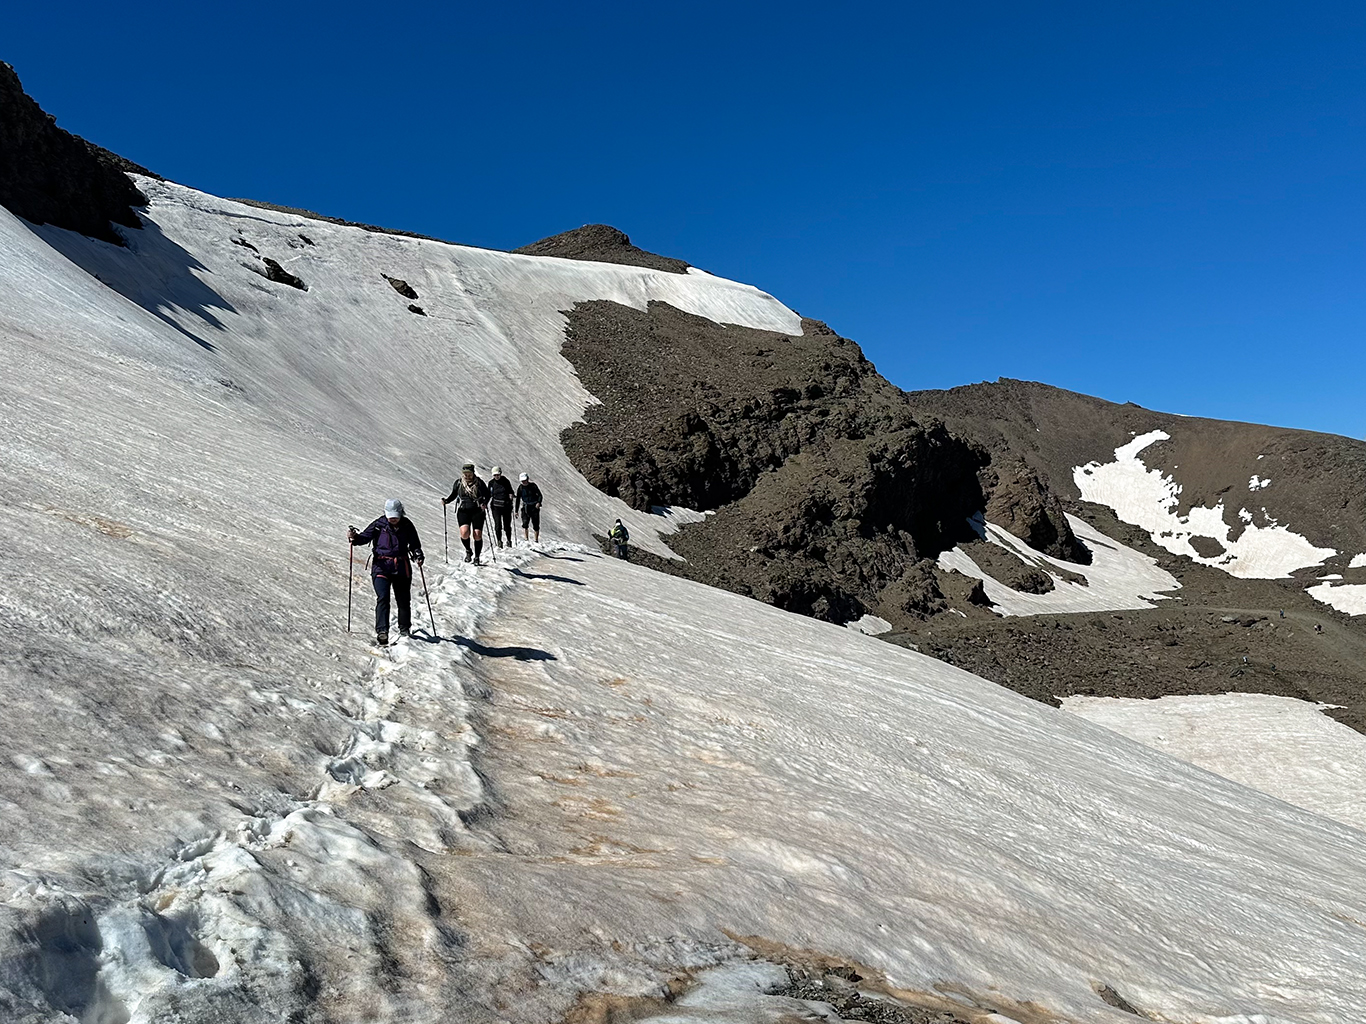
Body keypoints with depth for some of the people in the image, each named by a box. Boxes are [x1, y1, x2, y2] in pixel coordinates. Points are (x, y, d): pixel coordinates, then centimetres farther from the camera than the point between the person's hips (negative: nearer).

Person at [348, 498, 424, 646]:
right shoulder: (379, 524, -2)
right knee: (382, 598, -17)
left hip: (402, 567, 2)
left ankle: (404, 630, 30)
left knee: (404, 600, 10)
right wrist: (354, 537, -24)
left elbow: (414, 544, 11)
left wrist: (417, 555, -9)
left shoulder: (407, 526, 3)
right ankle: (382, 632, -20)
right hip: (381, 566, -2)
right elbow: (365, 537, -3)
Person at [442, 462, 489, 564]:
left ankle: (477, 557, 13)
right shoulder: (458, 483, 6)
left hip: (477, 511, 0)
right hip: (463, 511, 1)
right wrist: (446, 501, -2)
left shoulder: (479, 483, 2)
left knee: (478, 535, -7)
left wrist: (485, 503, -13)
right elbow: (453, 495, 16)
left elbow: (487, 494, 6)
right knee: (464, 532, -20)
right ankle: (468, 551, 9)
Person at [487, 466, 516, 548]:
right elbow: (489, 494, 10)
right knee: (498, 524, -9)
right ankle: (499, 541, 1)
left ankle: (509, 541, 22)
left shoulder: (506, 481, 2)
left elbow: (510, 491, 11)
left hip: (506, 505, 0)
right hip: (496, 506, 0)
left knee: (507, 524, 6)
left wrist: (511, 495, -11)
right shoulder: (491, 482, 4)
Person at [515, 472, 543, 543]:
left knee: (536, 525, 0)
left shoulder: (533, 486, -3)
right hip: (526, 507, 1)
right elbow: (518, 500, 6)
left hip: (535, 507, -1)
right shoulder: (520, 488, 0)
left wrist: (539, 502, -19)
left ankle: (536, 540, 13)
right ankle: (526, 538, -18)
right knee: (525, 522, -19)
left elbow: (540, 495, 0)